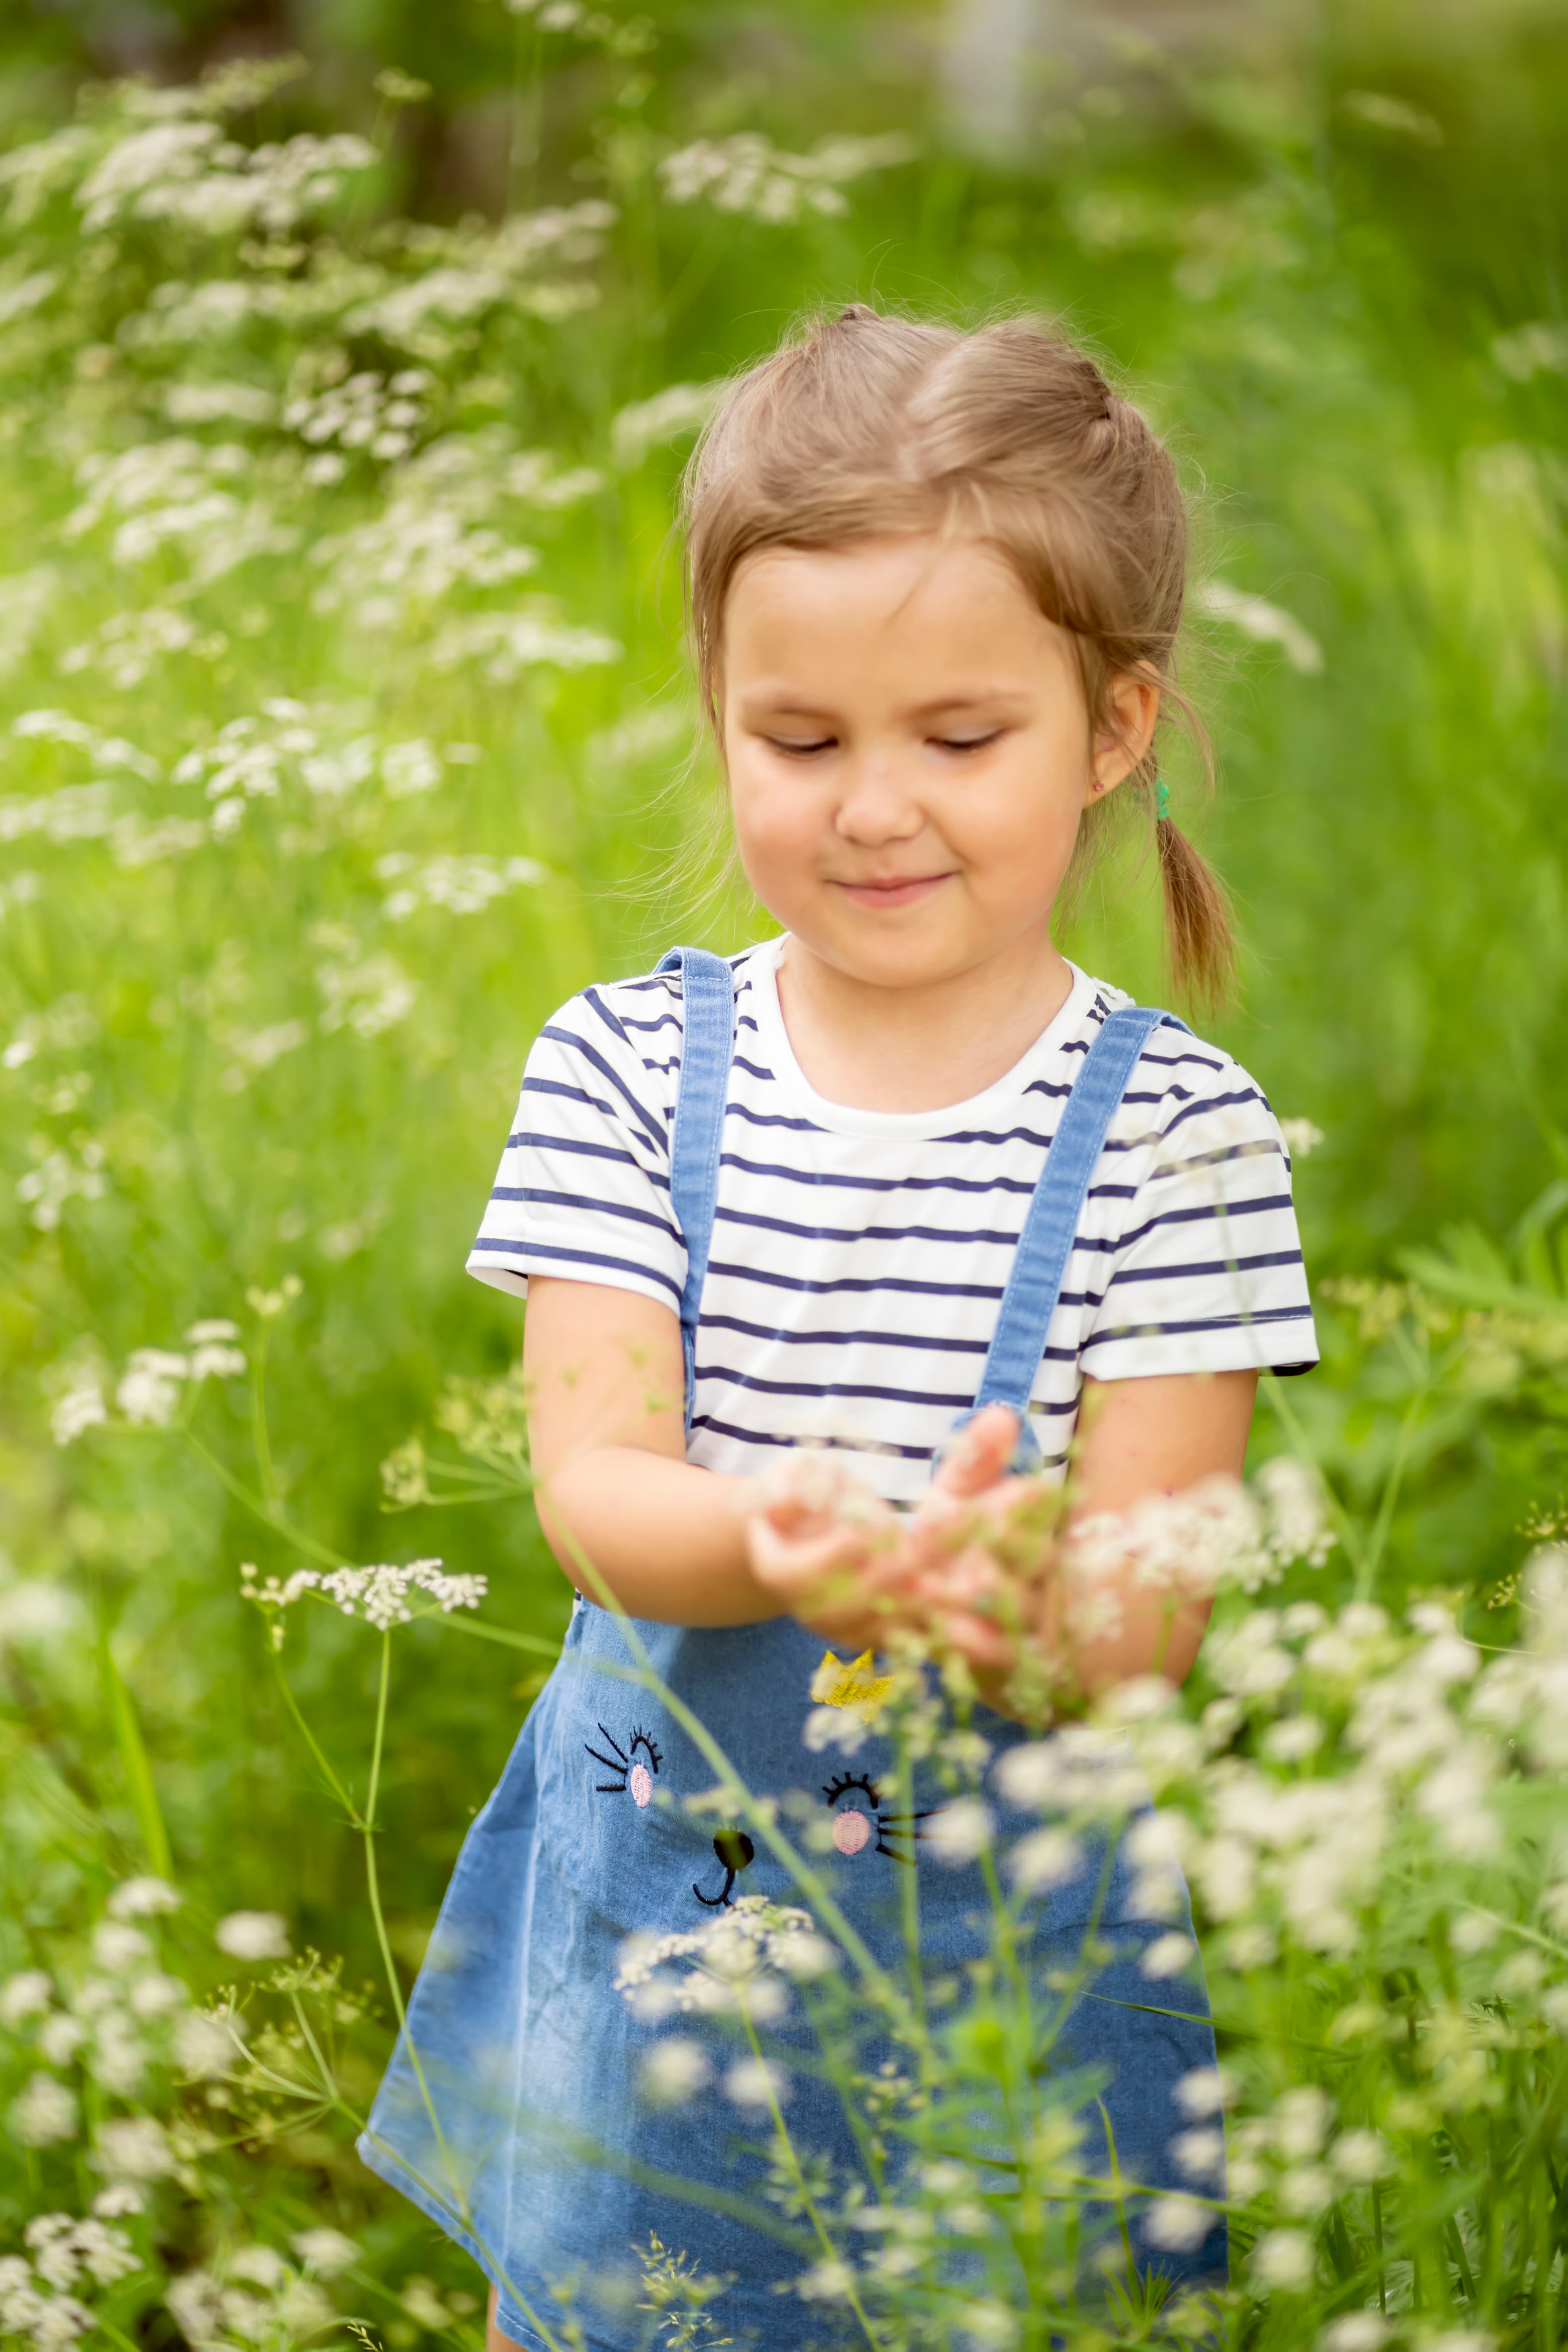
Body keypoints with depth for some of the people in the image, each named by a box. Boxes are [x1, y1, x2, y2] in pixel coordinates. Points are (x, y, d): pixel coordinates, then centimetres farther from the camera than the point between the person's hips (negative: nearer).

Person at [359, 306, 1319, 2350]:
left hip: (1014, 1929, -2)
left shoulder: (1176, 1132, -10)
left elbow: (1146, 1621, -13)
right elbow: (590, 1489, -13)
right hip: (648, 1896, 2)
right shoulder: (628, 1068, -4)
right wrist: (784, 1549, -35)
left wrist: (1003, 1608, -37)